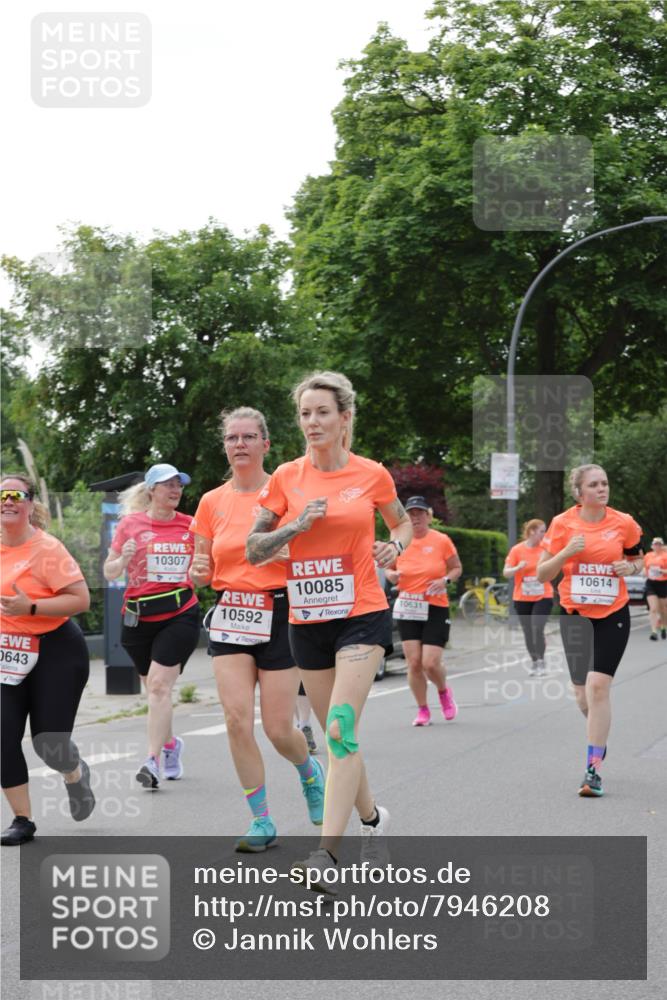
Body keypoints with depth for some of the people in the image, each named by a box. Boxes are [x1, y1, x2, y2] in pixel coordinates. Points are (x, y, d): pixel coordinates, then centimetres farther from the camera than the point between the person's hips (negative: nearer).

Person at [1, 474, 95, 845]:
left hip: (56, 651, -5)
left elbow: (81, 599, -21)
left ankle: (76, 774, 32)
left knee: (49, 744, -6)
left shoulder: (46, 549, -15)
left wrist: (30, 607, -28)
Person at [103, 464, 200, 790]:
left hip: (180, 615, -1)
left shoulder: (189, 525, 5)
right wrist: (123, 560, -15)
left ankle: (153, 761, -15)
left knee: (159, 684, -14)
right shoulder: (131, 524, 2)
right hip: (139, 617, 1)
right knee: (153, 688, 11)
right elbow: (109, 572, 5)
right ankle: (170, 744, 36)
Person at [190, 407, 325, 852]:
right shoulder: (212, 502, 7)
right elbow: (203, 571, 13)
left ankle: (310, 771, 34)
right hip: (230, 616, 3)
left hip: (278, 615, -3)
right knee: (237, 719, -11)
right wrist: (199, 571, -10)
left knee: (278, 728, -2)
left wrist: (288, 553, -22)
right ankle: (262, 821, 2)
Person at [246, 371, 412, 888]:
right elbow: (253, 549, 4)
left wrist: (394, 547, -3)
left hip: (362, 616, -3)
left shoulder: (372, 474, -1)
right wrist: (297, 526, -11)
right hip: (308, 619, 3)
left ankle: (330, 851, -20)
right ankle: (372, 817, 35)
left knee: (341, 729, -17)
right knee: (338, 734, 12)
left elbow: (403, 522, 18)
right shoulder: (287, 477, 2)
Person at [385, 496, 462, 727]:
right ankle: (422, 710, 13)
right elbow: (389, 568, 15)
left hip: (436, 609, -2)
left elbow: (457, 568, 7)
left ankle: (444, 691, 23)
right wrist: (392, 575, -9)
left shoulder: (442, 540, -3)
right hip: (407, 609, 2)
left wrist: (445, 580, -13)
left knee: (431, 663, -10)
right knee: (413, 662, -3)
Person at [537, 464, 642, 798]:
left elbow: (636, 558, 16)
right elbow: (541, 574, -2)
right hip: (575, 614, 2)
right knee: (582, 695, 8)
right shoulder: (563, 523, -4)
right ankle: (599, 737, 41)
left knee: (598, 686, -16)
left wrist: (631, 567, -7)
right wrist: (567, 551, -18)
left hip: (613, 615, -2)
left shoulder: (624, 523, -3)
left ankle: (593, 770, -11)